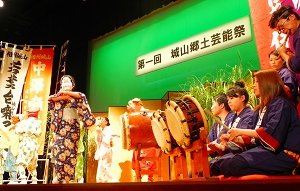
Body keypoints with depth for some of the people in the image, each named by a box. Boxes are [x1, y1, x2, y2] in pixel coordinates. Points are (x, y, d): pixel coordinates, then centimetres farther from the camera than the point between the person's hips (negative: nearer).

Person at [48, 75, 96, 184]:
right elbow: (50, 98, -8)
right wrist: (65, 95, -7)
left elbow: (81, 96, -16)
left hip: (73, 126, -1)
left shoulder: (76, 96, 8)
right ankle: (59, 175, 4)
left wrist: (66, 92, -10)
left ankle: (67, 177, 1)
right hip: (61, 126, 2)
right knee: (60, 149, -7)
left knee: (71, 151, -4)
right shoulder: (57, 95, 15)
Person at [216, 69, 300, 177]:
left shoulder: (280, 103, -7)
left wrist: (241, 131, -18)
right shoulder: (261, 109, 18)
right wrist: (236, 139, -1)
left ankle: (278, 176, -16)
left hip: (281, 154, -8)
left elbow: (272, 133, -23)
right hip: (264, 150, 8)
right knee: (225, 165, -6)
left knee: (235, 164, -28)